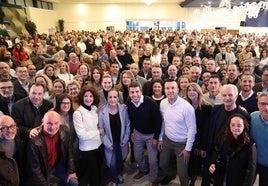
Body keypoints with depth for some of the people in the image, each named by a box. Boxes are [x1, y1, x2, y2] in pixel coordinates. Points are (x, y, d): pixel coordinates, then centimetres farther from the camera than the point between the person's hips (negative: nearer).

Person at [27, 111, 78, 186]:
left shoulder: (64, 131, -19)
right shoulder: (35, 141, -31)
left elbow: (69, 152, -4)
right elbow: (35, 168, -20)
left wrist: (71, 171, -2)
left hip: (58, 165, 3)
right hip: (43, 170, -3)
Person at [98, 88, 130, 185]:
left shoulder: (123, 109, -13)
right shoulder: (102, 111, -18)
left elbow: (127, 125, -4)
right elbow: (101, 129, -12)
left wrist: (125, 139, -6)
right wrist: (108, 144, -12)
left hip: (121, 141, 2)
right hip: (110, 143, -2)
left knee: (120, 160, 21)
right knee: (112, 163, 5)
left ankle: (119, 174, 53)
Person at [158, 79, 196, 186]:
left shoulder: (187, 107, -23)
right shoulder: (163, 103, -7)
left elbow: (192, 129, -16)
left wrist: (188, 149, -13)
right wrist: (160, 138, 9)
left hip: (182, 143, -5)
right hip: (167, 140, 5)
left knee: (182, 172, 5)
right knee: (162, 164, 21)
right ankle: (169, 176, 55)